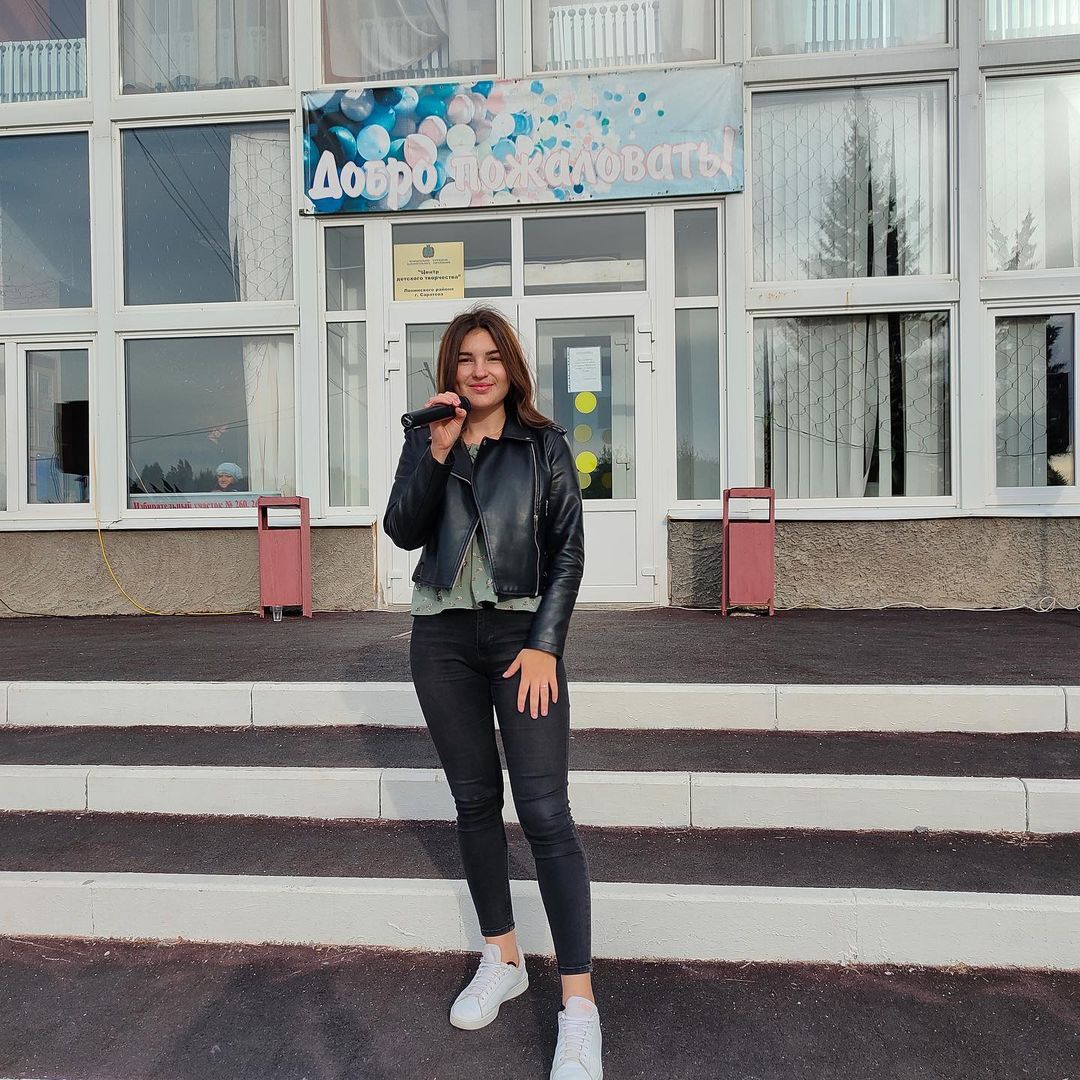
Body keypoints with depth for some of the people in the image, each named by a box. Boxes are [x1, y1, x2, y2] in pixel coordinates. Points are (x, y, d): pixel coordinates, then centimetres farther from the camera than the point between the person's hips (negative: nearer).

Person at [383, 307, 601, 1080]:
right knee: (475, 800, 12)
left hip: (522, 631, -3)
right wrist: (437, 453, -14)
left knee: (545, 812, -7)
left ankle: (579, 1003, 5)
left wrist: (545, 644, -10)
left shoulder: (544, 444, 2)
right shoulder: (427, 440, 10)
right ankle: (503, 959, 30)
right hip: (443, 636, 3)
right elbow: (403, 532, -2)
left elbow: (569, 550, -2)